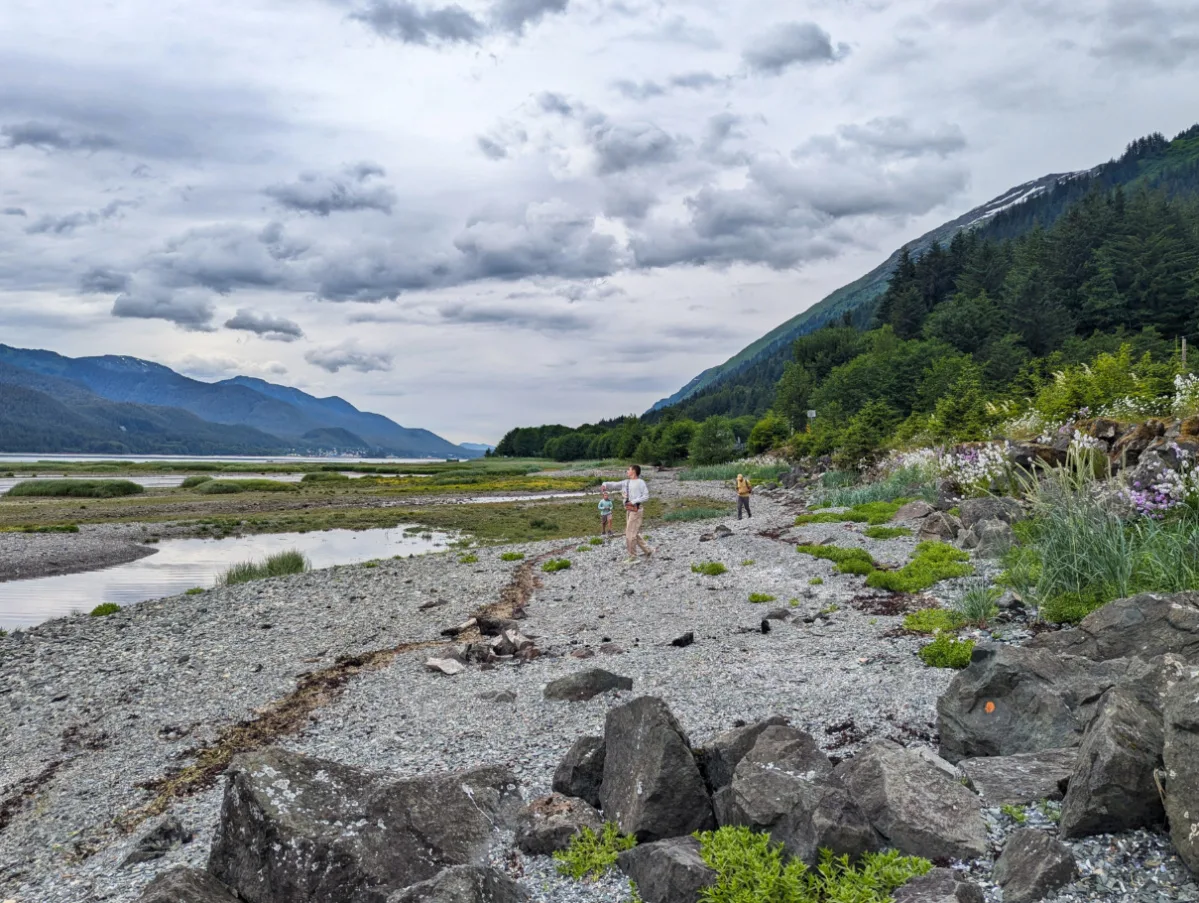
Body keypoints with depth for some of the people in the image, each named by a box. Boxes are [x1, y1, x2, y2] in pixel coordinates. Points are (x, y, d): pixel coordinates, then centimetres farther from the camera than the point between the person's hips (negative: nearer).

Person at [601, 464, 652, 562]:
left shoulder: (640, 482, -6)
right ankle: (648, 550, 23)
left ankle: (632, 557, 1)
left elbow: (646, 496, -9)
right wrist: (605, 485, -11)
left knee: (631, 534, -7)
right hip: (629, 510, 8)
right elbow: (615, 484, 8)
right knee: (634, 534, 12)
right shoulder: (626, 482, 13)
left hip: (636, 509, -8)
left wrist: (634, 501, -16)